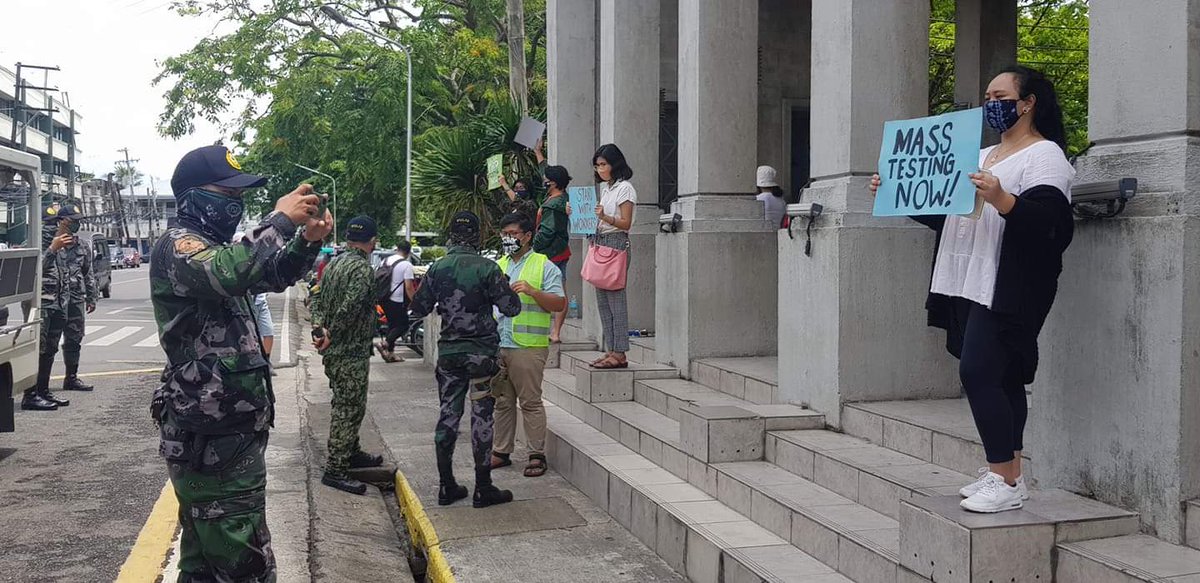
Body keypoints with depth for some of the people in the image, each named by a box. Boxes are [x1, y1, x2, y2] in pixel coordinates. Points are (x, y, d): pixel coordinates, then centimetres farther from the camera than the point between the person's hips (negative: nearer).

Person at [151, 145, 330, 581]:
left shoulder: (210, 246, 18)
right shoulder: (177, 245, -12)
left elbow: (273, 277, 26)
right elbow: (228, 275, -34)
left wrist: (307, 240, 7)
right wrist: (280, 220, -26)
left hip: (215, 430, 10)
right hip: (213, 436, -10)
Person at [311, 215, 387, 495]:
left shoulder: (334, 264, 12)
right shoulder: (363, 268, -18)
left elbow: (320, 301, 9)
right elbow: (349, 308, -26)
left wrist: (320, 330, -5)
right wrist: (330, 336, -15)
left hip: (333, 353, 10)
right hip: (351, 352, -10)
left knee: (345, 404, 21)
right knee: (349, 408, -4)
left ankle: (351, 453, 35)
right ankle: (335, 470, 0)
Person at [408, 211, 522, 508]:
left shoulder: (437, 268, 0)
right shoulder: (486, 268, -12)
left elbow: (418, 309, 6)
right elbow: (512, 308, -11)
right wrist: (503, 287, 7)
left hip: (448, 352, 4)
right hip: (481, 352, -4)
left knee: (448, 415, 11)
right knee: (481, 417, 2)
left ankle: (446, 486, 16)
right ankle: (483, 489, 8)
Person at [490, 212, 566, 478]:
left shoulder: (544, 266, -2)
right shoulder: (499, 265, 17)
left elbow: (559, 304, -10)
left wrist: (532, 291, -21)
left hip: (528, 347, -6)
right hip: (497, 345, 6)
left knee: (530, 402, -2)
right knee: (502, 402, 12)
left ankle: (537, 455, 5)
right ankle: (501, 451, 21)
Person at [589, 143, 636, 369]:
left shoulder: (624, 188, -7)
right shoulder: (605, 188, 19)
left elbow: (625, 223, -13)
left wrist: (604, 217, -27)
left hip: (616, 244, -9)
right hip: (601, 243, 9)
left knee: (615, 298, -10)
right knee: (602, 301, 8)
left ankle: (619, 354, -9)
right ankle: (611, 350, 12)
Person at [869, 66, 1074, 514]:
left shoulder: (1044, 155, -4)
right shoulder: (983, 156, 24)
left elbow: (1048, 221, -19)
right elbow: (946, 215, 25)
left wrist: (1002, 200, -36)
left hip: (1007, 288, -8)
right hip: (968, 285, 8)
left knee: (978, 372, -15)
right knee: (1000, 379, 9)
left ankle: (1006, 481, -7)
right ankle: (1007, 475, 15)